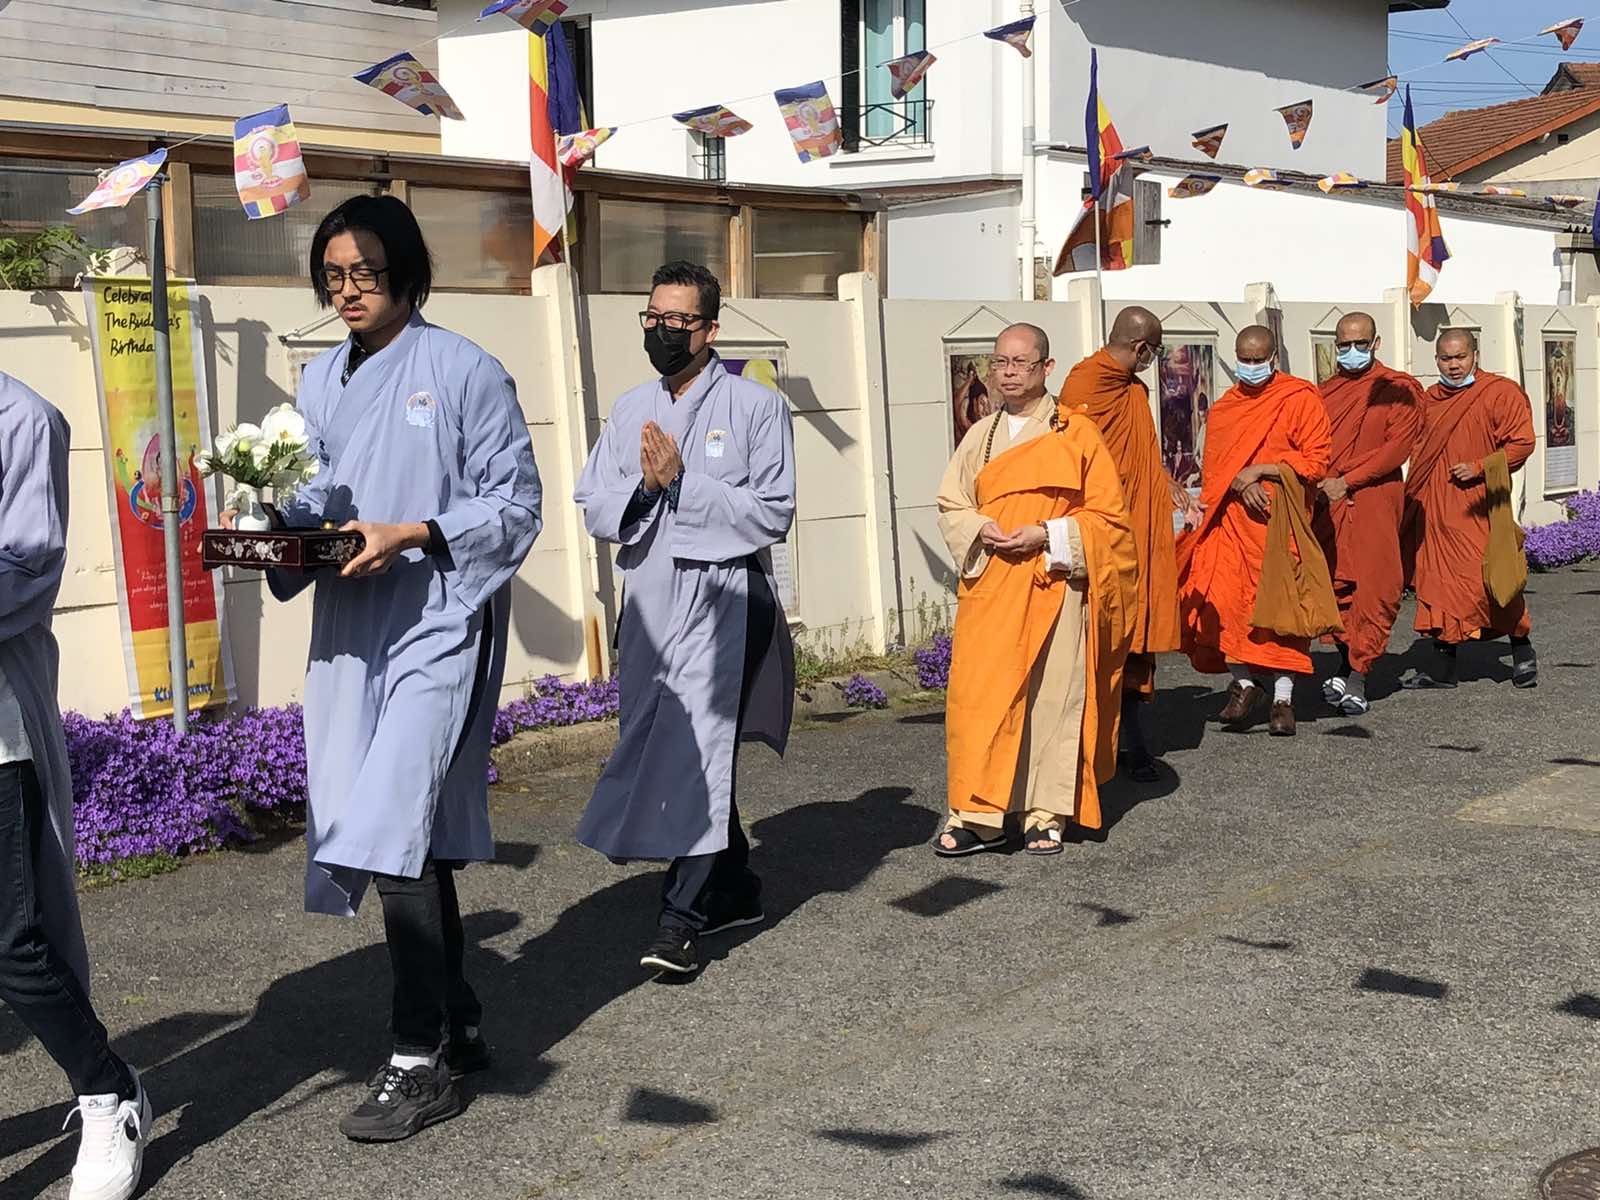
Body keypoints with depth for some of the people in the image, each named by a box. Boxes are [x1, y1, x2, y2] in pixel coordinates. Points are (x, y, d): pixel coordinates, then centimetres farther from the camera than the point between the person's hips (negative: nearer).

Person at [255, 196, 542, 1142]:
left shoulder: (464, 370, -6)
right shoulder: (322, 380, 12)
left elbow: (515, 505, -7)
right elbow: (312, 499, 18)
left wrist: (408, 535, -18)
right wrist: (286, 534, -4)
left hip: (438, 622, -6)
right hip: (351, 629, 7)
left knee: (394, 833, -14)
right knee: (415, 842, 13)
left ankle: (422, 1061, -3)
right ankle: (459, 1025, 27)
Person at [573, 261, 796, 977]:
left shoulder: (756, 407, -1)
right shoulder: (631, 410, 15)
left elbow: (773, 513, -9)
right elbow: (593, 508, 10)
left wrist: (682, 483, -14)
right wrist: (643, 487, -10)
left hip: (724, 598, -6)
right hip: (650, 597, 6)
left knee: (696, 744, -14)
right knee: (656, 742, 12)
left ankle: (681, 916, -11)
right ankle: (733, 887, 28)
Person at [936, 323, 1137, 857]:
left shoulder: (1076, 433, 2)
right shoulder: (981, 436, 13)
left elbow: (1107, 514, -1)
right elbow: (950, 505, 14)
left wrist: (1045, 536, -14)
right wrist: (980, 531, -7)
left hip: (1055, 585, -3)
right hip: (989, 588, 3)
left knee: (1053, 696, 0)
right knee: (978, 696, -4)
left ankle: (1048, 814, 11)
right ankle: (978, 815, 2)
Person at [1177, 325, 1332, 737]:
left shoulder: (1300, 399, 1)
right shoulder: (1223, 408, 14)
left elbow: (1316, 463, -5)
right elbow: (1212, 469, 9)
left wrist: (1259, 470, -13)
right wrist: (1241, 484, -11)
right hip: (1232, 518, 3)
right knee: (1222, 601, -9)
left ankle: (1283, 699, 2)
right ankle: (1243, 684, 6)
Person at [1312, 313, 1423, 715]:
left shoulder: (1399, 390, 3)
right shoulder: (1326, 392, 16)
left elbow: (1397, 447, -6)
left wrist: (1347, 481, -11)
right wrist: (1317, 484, -4)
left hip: (1375, 500, -4)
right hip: (1328, 502, 4)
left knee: (1374, 587, -8)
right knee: (1335, 584, 2)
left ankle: (1358, 676, -4)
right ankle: (1346, 665, 18)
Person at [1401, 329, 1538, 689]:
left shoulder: (1501, 393, -3)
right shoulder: (1430, 400, 15)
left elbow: (1521, 443, -8)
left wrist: (1478, 467, -15)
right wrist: (1412, 496, 12)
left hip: (1478, 505, -5)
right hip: (1434, 508, 6)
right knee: (1440, 581, 5)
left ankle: (1522, 650, 11)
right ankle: (1443, 667, 11)